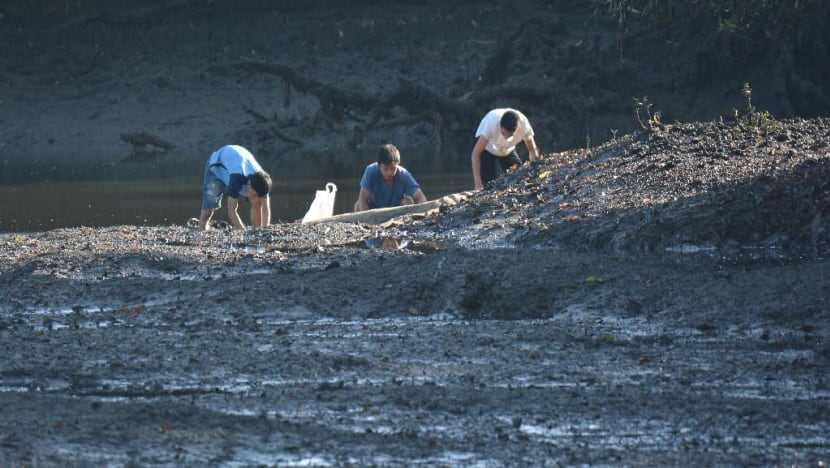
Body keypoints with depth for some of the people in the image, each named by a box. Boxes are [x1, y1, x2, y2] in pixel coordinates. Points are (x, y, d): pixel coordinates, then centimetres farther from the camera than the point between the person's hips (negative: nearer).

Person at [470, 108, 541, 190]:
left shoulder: (524, 125, -33)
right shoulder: (492, 122, -42)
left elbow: (533, 150, -17)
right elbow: (476, 153, -42)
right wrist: (478, 184, -47)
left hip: (508, 150, 3)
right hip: (487, 149, -3)